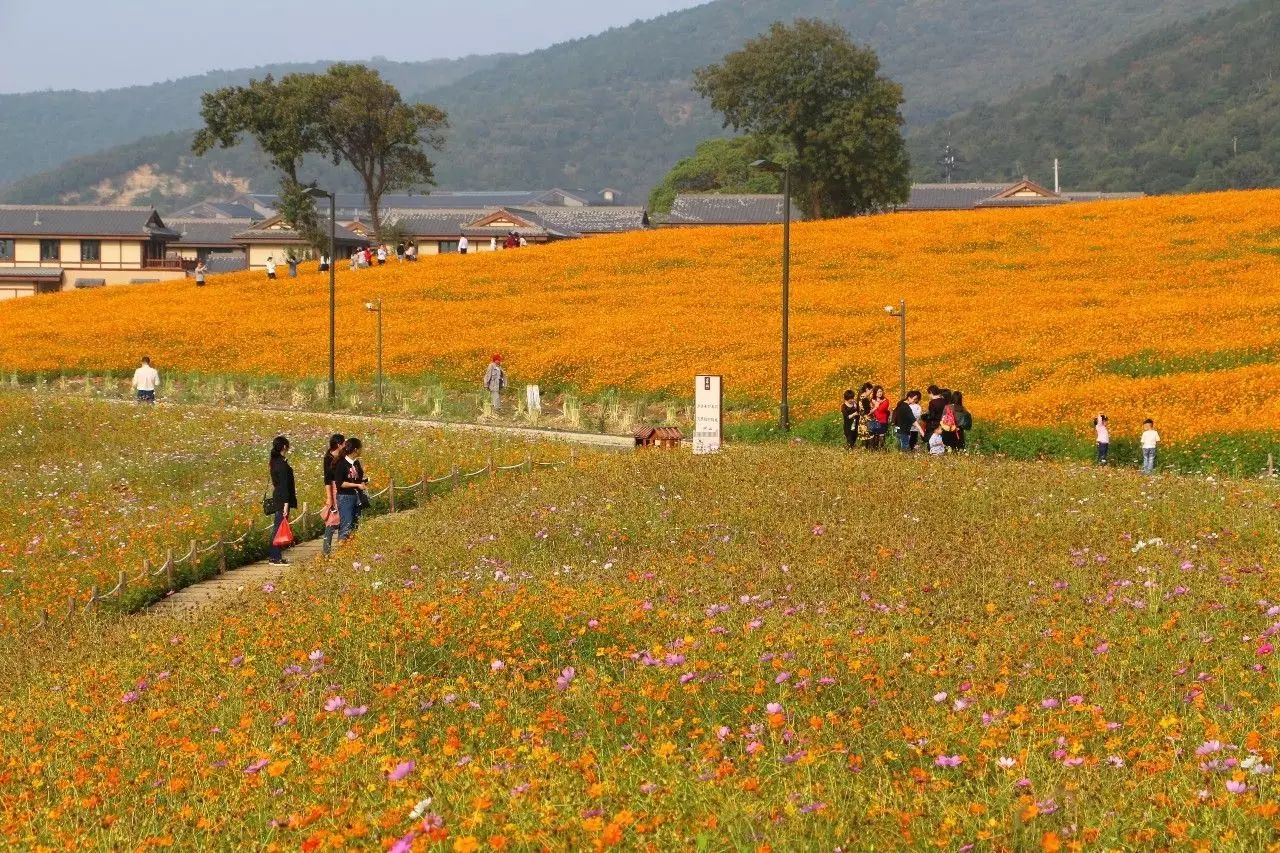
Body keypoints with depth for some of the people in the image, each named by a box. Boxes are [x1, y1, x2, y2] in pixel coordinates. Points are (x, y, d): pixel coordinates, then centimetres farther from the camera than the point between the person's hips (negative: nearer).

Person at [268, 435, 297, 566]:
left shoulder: (275, 462, 11)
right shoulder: (282, 464, -18)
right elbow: (283, 484, -21)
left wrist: (292, 491, 33)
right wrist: (286, 503, -21)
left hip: (277, 496, 10)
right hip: (283, 498, -10)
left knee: (277, 526, 14)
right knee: (280, 526, -5)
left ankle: (274, 556, 19)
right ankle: (276, 557, -3)